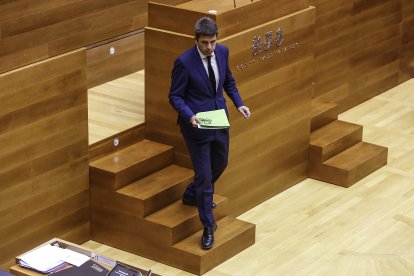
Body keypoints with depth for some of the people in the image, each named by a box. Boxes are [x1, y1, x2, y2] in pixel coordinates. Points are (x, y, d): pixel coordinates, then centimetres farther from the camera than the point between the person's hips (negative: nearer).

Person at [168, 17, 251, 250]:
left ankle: (192, 195, 50)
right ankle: (209, 226, 12)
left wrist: (239, 103, 0)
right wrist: (190, 116, -28)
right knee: (204, 174, -2)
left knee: (220, 164, 24)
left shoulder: (223, 52, -4)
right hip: (197, 124, -7)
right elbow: (175, 96, -14)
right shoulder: (184, 62, -21)